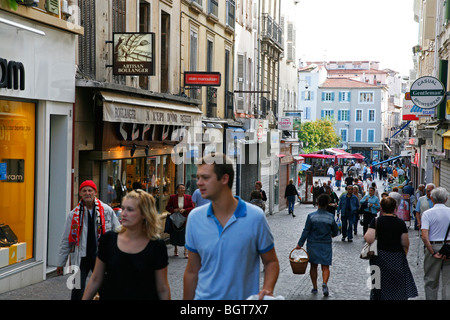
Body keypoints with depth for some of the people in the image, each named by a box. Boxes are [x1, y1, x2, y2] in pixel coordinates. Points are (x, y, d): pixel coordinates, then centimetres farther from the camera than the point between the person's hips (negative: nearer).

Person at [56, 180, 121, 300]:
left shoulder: (107, 211, 1)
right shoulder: (74, 214, 3)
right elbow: (65, 240, 7)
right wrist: (60, 263, 7)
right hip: (81, 257, 0)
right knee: (78, 291, -6)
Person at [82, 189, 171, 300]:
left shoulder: (157, 246, -12)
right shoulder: (108, 239, -6)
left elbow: (163, 289, -6)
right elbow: (95, 280, 2)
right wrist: (84, 299, 1)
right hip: (109, 296, 2)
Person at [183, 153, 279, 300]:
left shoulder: (255, 217, -10)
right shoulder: (194, 217, -2)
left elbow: (271, 262, -1)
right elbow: (192, 271, 4)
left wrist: (267, 290, -19)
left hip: (244, 296, -2)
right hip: (204, 296, 2)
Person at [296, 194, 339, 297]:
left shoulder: (311, 216, -9)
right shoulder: (330, 217, -5)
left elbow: (306, 231, -9)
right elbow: (335, 232, 5)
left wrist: (300, 244, -3)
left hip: (312, 244, 0)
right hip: (326, 244, 0)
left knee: (313, 266, 11)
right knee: (325, 266, 3)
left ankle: (315, 288, 16)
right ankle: (324, 283, -21)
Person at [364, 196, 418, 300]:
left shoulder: (376, 221, -6)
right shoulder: (401, 223, -3)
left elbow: (369, 239, -18)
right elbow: (405, 244, 0)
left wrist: (365, 235, 3)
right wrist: (403, 256, 15)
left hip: (380, 259, 0)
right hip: (397, 259, 1)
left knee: (380, 287, 9)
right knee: (398, 289, 9)